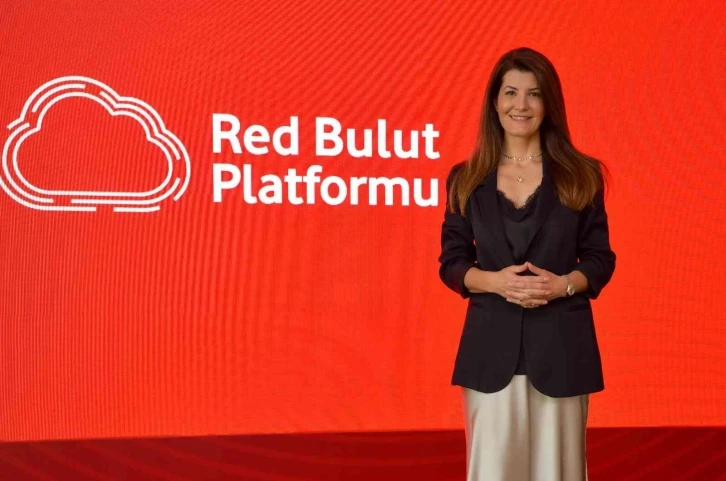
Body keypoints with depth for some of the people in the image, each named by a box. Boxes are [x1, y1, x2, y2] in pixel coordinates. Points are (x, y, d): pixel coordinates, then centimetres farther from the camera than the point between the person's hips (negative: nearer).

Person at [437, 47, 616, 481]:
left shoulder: (581, 175, 3)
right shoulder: (467, 180, 4)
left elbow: (601, 258, 6)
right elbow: (451, 263, 6)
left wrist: (564, 284, -14)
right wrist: (494, 281, -13)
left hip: (561, 344, 0)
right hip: (491, 345, 0)